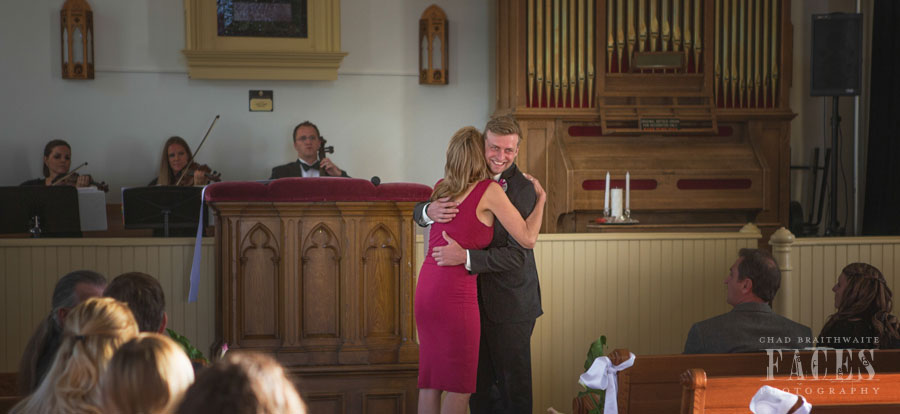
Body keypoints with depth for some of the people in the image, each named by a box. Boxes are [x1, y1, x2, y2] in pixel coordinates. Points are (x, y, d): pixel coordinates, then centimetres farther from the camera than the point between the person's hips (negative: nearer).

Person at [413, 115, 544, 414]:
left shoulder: (524, 190, -15)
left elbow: (517, 255, -22)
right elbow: (419, 212, 9)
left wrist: (465, 256, -31)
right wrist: (429, 211, -16)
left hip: (509, 302, -5)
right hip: (474, 299, 6)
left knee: (514, 383, 4)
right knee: (480, 381, 14)